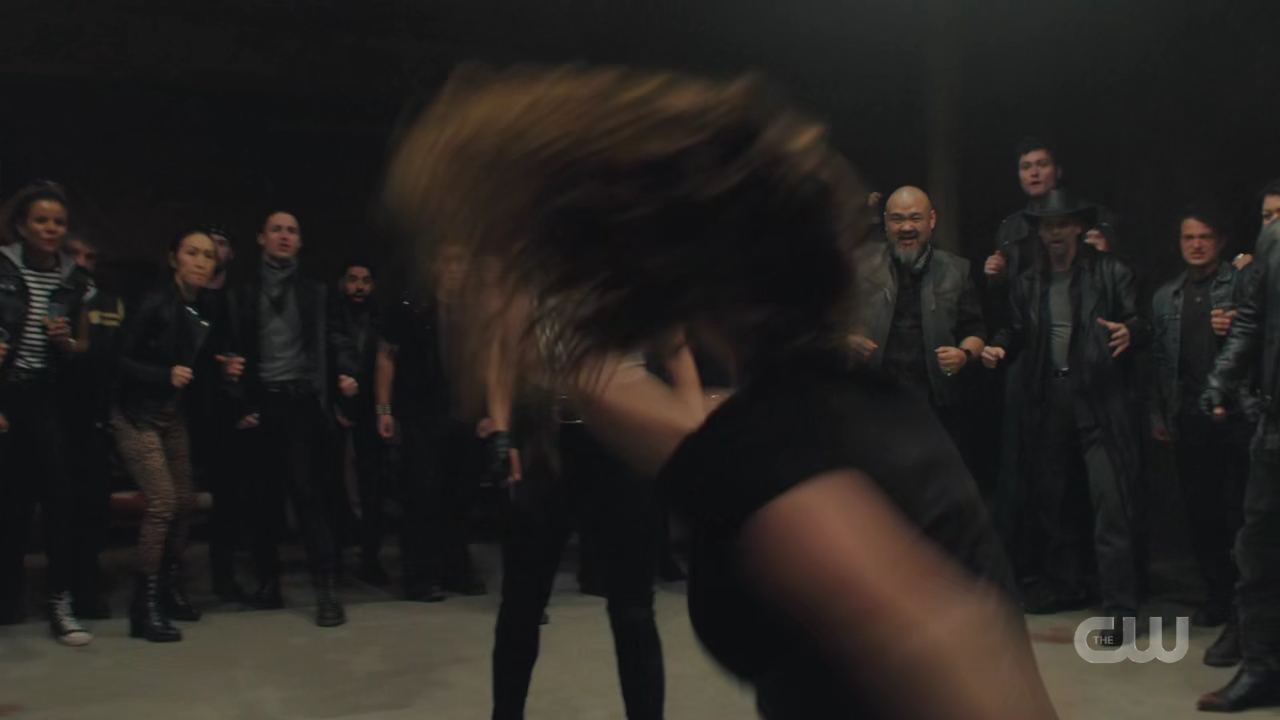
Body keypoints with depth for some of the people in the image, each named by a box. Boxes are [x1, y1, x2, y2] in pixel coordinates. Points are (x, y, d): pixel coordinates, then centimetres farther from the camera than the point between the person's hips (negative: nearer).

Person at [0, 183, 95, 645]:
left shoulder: (75, 280, 7)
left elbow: (84, 347, 16)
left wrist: (67, 342, -7)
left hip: (47, 398, 2)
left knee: (59, 493, -10)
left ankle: (62, 603, -6)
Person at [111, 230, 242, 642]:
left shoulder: (208, 313, 2)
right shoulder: (154, 304, -17)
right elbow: (121, 360, -18)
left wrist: (225, 371, -8)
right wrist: (166, 374, -30)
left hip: (173, 417, 7)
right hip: (138, 416, -7)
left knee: (184, 502, 7)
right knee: (162, 501, -15)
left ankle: (170, 590, 23)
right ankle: (145, 606, -7)